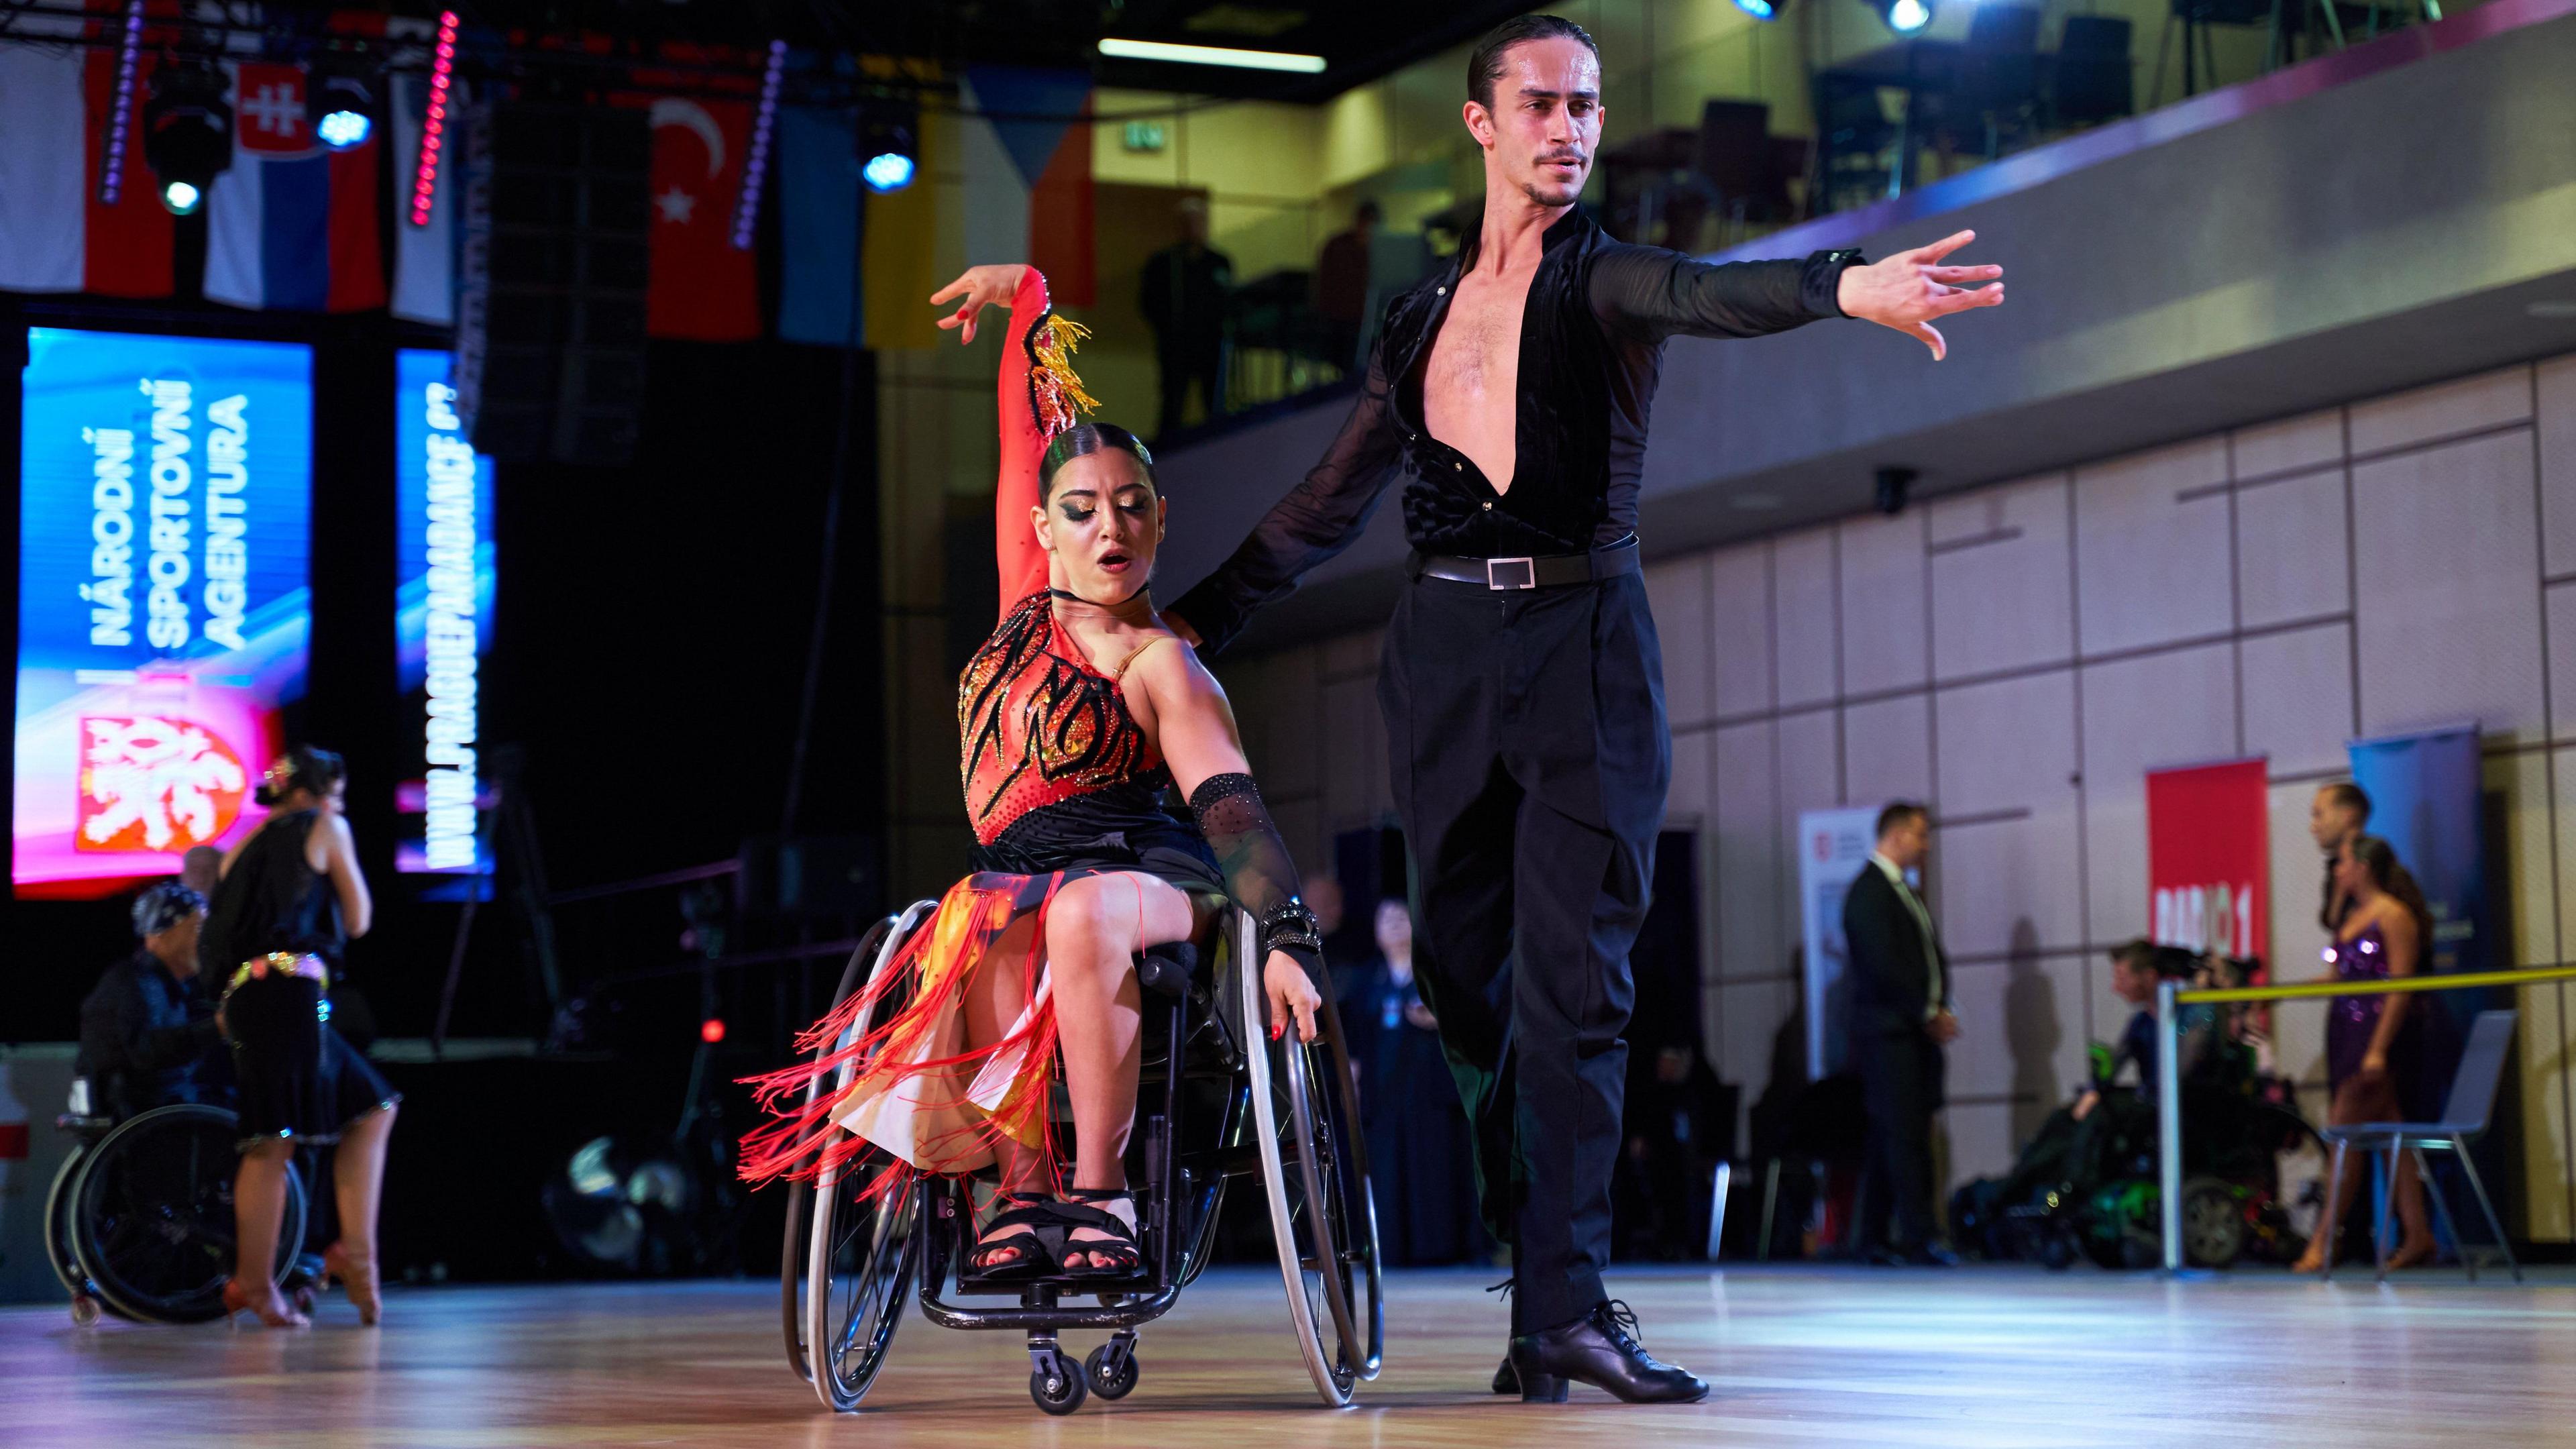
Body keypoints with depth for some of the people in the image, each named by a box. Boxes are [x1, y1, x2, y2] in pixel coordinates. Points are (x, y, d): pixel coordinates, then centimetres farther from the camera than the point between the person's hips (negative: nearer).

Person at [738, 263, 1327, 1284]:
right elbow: (1032, 438, 20)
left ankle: (1099, 1186, -34)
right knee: (987, 944, -32)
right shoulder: (1030, 599, 10)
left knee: (1083, 915, -40)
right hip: (1011, 881, 4)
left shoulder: (1163, 667, -6)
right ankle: (1025, 1189, -33)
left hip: (1137, 872, -4)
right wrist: (1025, 303, 24)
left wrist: (1288, 933, -31)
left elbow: (1230, 805, -18)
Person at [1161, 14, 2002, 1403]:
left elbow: (1709, 295, -20)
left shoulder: (1603, 280, 3)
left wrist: (1842, 285, -42)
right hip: (1442, 651, 5)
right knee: (1466, 978, 2)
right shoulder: (1423, 314, 17)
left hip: (1582, 640, -4)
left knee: (1575, 977, -13)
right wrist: (1199, 613, 28)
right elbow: (1334, 496, 25)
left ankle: (1565, 1299, -17)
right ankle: (1549, 1291, 10)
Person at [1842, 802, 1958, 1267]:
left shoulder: (1907, 893, 21)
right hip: (1888, 1032, -9)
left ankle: (1869, 1235, 13)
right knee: (1906, 1135, -12)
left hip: (1920, 1032, 9)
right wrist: (1929, 1014, -12)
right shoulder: (1868, 892, -9)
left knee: (1892, 1136, 9)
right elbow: (1883, 966, -16)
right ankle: (1918, 1237, -15)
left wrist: (1943, 1009, 5)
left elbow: (1934, 957, 22)